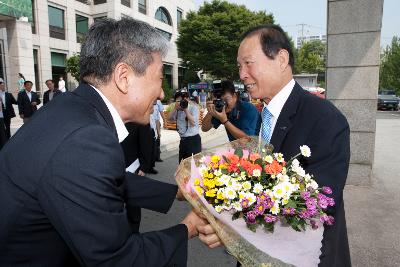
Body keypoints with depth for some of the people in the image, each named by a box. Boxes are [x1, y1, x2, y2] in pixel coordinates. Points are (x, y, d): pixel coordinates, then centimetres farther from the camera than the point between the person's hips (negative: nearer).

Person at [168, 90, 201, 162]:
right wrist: (175, 108, -10)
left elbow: (193, 122, -19)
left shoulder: (193, 108, -7)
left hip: (193, 140, -6)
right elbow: (170, 118, 1)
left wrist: (186, 109, -20)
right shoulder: (178, 109, 8)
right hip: (183, 140, 6)